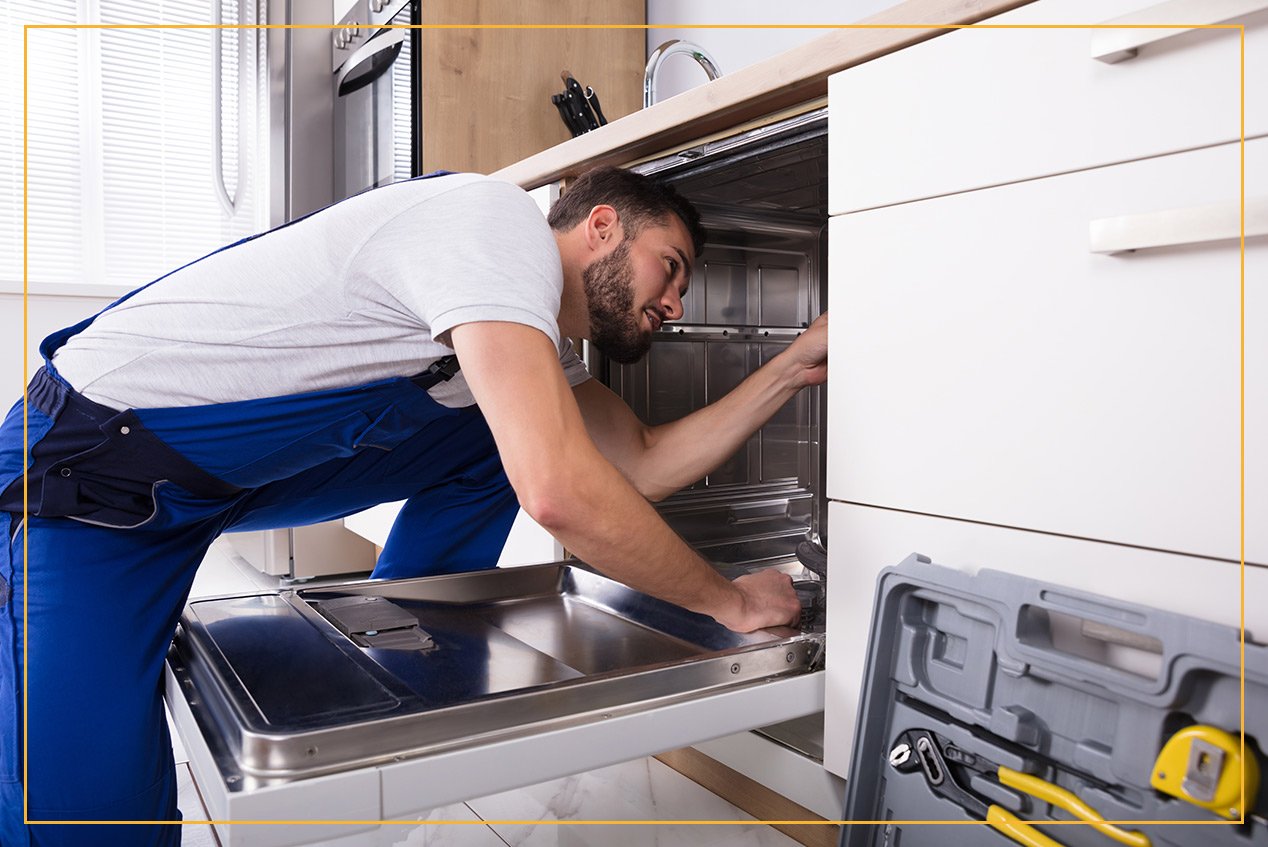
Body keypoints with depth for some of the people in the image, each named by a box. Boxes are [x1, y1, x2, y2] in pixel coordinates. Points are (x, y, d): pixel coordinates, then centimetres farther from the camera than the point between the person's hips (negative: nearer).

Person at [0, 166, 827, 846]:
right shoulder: (502, 219, -25)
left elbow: (645, 464, 5)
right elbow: (559, 491, -36)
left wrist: (792, 369, 2)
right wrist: (731, 601, -21)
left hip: (253, 466, 9)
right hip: (94, 456, -8)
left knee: (503, 436, 1)